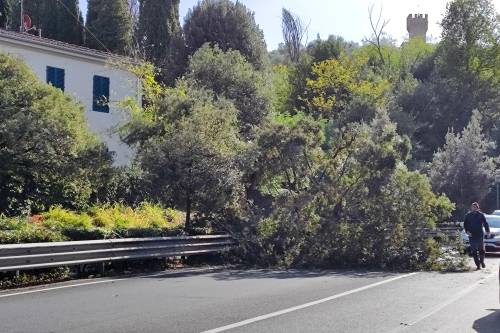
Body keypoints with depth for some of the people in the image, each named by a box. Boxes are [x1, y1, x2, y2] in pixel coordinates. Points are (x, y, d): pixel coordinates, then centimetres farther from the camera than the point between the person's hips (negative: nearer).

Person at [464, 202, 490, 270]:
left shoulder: (481, 215, 2)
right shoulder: (468, 215, 5)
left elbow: (485, 223, 4)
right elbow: (465, 225, 7)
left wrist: (487, 231, -8)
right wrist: (467, 231, -9)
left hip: (480, 235, -1)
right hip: (472, 236, 1)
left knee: (481, 249, 2)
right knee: (474, 251, -1)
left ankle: (482, 262, 25)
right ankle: (478, 265, 4)